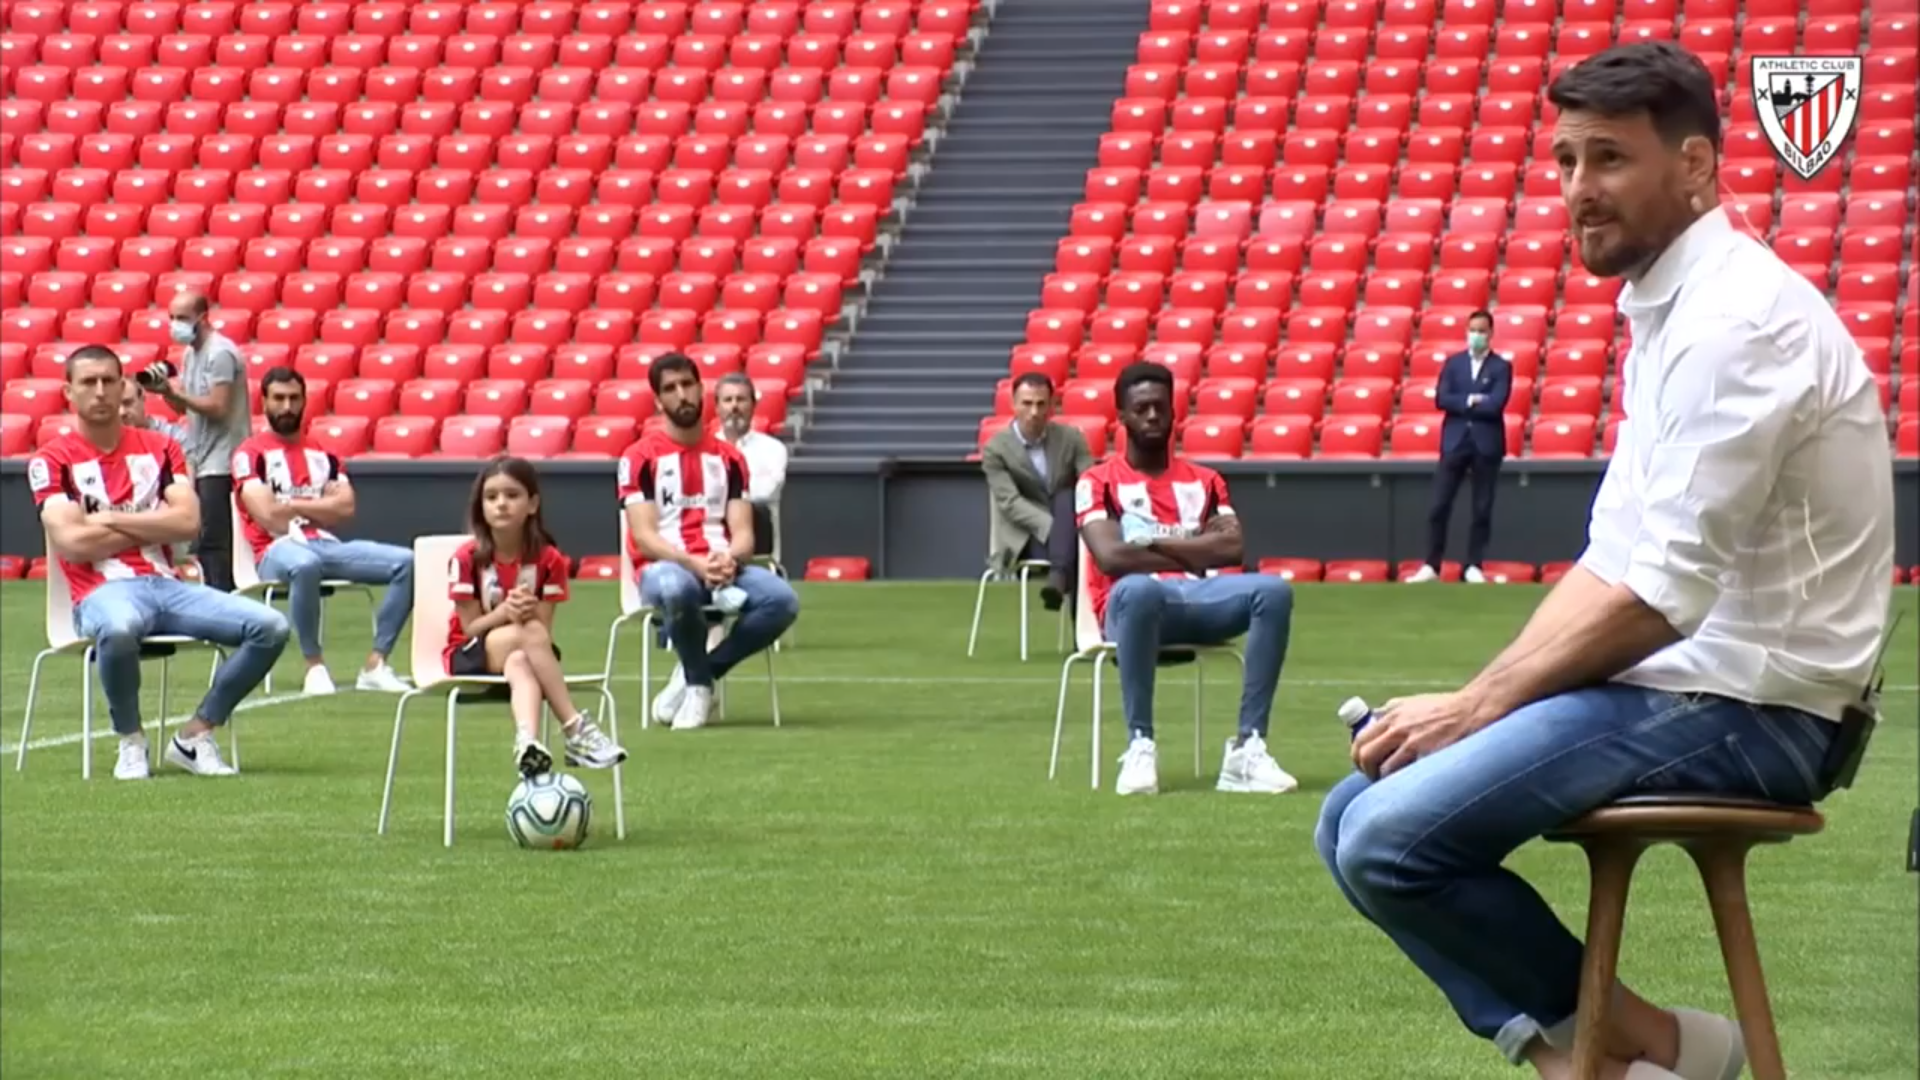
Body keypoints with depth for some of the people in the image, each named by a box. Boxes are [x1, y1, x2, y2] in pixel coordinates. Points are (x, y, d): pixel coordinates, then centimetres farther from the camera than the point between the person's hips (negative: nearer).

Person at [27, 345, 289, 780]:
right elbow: (71, 542, -11)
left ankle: (194, 737, -3)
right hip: (103, 592, -5)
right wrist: (154, 524, -2)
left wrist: (109, 519, -5)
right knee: (119, 628, -43)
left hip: (167, 584, 5)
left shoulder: (160, 448, 15)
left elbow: (188, 522, 0)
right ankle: (131, 742, -15)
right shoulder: (52, 460, 3)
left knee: (270, 627, -15)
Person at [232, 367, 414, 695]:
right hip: (279, 549, -6)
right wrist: (320, 505, 3)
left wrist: (293, 504, -2)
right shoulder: (251, 454, 4)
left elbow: (345, 508, 6)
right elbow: (268, 515, -9)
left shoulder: (322, 453, 21)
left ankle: (375, 664, -17)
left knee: (405, 562, -14)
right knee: (304, 565, -43)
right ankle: (315, 665, -27)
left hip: (326, 545, 6)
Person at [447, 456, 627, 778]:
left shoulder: (548, 559, -6)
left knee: (520, 662, -38)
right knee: (530, 634, -33)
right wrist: (504, 612, -31)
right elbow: (470, 627, -11)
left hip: (522, 651, 2)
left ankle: (527, 741, -63)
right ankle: (576, 729, -38)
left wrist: (530, 611, -31)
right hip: (471, 657, -2)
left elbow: (546, 628, -8)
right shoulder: (467, 558, -11)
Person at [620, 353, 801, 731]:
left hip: (721, 569, 4)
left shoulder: (728, 458, 15)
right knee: (676, 588, -42)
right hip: (664, 567, -4)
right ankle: (699, 683, -14)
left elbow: (743, 533, 7)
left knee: (783, 599, -26)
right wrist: (694, 563, -24)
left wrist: (729, 559, -18)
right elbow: (644, 537, -7)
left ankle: (697, 675, -9)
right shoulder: (640, 457, 3)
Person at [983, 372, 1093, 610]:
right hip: (1024, 539, -3)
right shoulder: (995, 450, -4)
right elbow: (1011, 503, -15)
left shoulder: (1071, 438, 4)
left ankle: (1058, 578, -51)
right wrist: (1054, 526, -29)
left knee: (1066, 497, -33)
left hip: (1072, 531, 3)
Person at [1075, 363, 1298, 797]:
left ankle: (1248, 748, -30)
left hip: (1198, 599, 4)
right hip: (1132, 605, -4)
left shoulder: (1204, 481, 21)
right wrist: (1197, 553, -3)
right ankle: (1140, 748, -36)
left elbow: (1234, 548, 3)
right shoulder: (1099, 482, 9)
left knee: (1274, 591, -26)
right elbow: (1111, 557, -9)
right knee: (1137, 588, -42)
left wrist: (1154, 543, -4)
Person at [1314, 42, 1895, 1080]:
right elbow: (1612, 562, 18)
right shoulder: (1667, 311, 15)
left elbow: (1661, 594, -21)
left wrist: (1476, 707, -13)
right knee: (1353, 819, 4)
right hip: (1674, 683, 10)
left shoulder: (1738, 320, -17)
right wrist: (1478, 698, 5)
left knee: (1394, 837, -21)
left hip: (1746, 710, -10)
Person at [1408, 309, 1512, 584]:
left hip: (1486, 444, -2)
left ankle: (1474, 566, 8)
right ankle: (1431, 565, 1)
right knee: (1439, 506, -2)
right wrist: (1472, 400, -12)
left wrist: (1461, 403, -6)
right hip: (1455, 442, 2)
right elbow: (1441, 399, -3)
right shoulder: (1453, 363, 9)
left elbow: (1496, 404, -12)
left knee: (1482, 509, 2)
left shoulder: (1501, 367, 1)